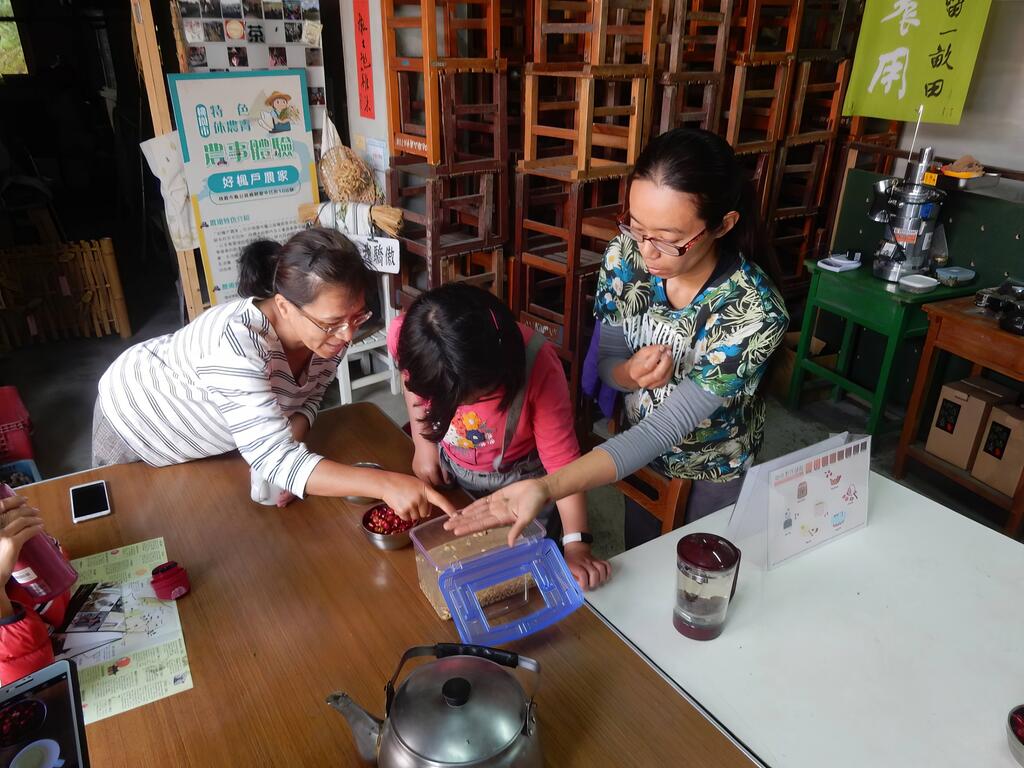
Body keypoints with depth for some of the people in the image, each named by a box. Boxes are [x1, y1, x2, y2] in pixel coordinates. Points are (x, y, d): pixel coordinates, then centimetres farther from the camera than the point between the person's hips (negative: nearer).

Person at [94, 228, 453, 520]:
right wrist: (383, 483, -58)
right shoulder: (235, 342, -46)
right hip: (134, 419, -4)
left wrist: (287, 458, -28)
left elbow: (308, 397, -8)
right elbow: (269, 456, -49)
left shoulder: (331, 332, -25)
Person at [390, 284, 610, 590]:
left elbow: (562, 458, -32)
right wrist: (423, 441, -10)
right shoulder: (407, 338, -30)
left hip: (520, 483, -3)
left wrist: (576, 545, -38)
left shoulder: (537, 363, -37)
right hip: (448, 472, 3)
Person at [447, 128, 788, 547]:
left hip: (716, 465, -3)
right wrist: (631, 372, -33)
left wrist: (546, 488, -49)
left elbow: (664, 429, -37)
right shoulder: (626, 255, -21)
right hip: (641, 443, 3)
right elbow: (606, 362, -7)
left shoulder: (756, 313, -34)